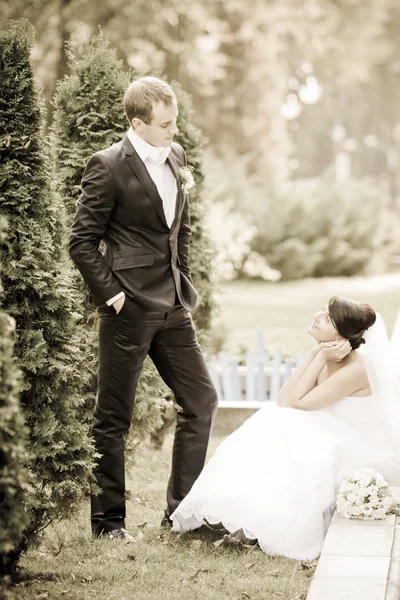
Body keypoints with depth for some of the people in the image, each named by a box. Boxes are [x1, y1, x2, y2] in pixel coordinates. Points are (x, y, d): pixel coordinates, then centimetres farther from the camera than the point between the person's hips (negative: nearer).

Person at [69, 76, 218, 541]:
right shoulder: (108, 166, -11)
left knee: (201, 400, 9)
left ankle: (181, 510, 20)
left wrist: (182, 280, 14)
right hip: (129, 309, -7)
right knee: (113, 417, 3)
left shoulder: (175, 157, 10)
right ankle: (107, 519, 16)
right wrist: (110, 294, -14)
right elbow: (82, 241, -10)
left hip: (173, 306, 8)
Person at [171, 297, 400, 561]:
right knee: (272, 433, -10)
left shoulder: (356, 368, -25)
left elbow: (297, 403, -20)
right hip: (341, 444, 8)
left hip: (369, 457, -8)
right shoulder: (328, 356, 0)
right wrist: (315, 355, -10)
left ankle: (263, 524, -11)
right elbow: (284, 401, -5)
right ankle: (254, 517, -8)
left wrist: (321, 357, -19)